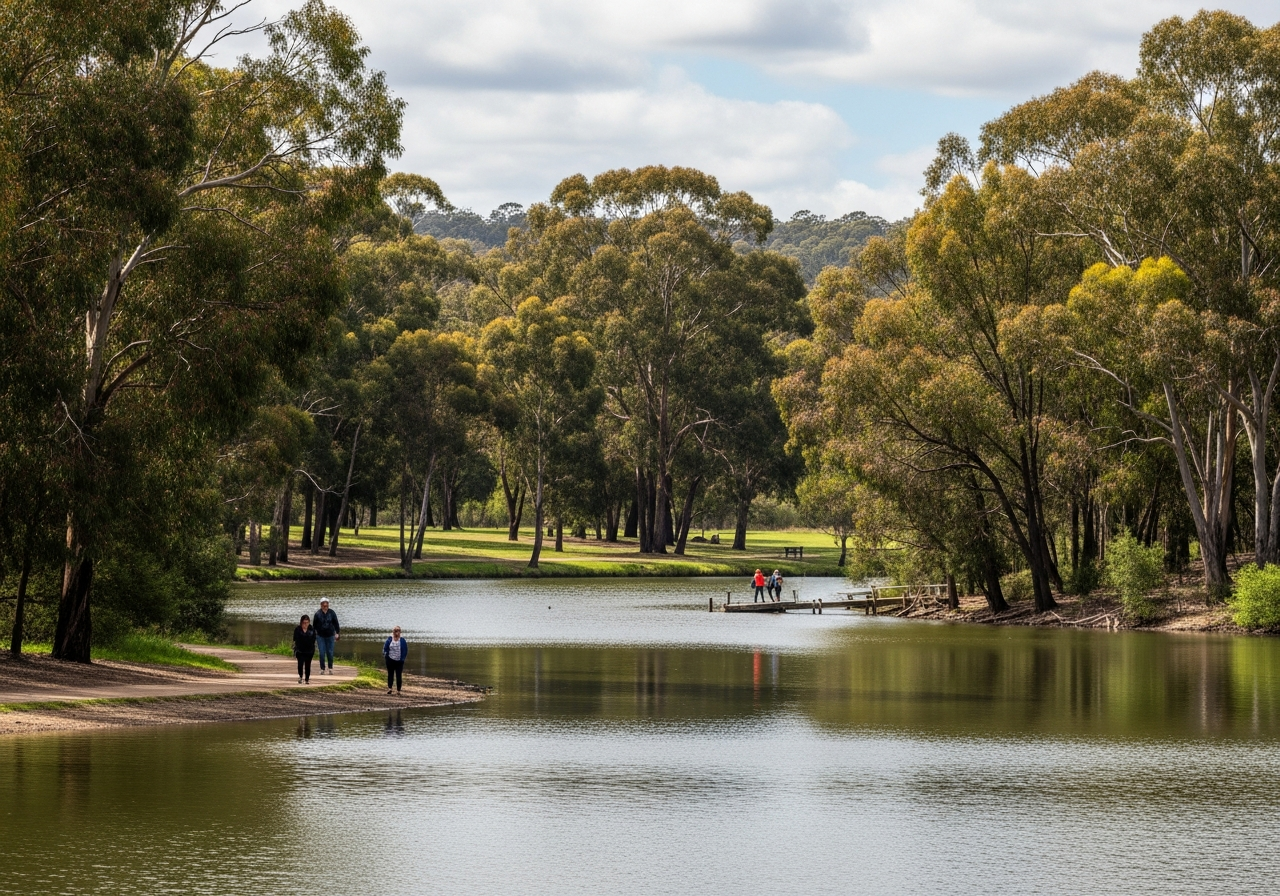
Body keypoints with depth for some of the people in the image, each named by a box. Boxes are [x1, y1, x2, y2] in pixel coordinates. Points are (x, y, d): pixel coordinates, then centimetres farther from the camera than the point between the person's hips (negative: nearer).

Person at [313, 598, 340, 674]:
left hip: (330, 636, 1)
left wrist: (337, 633, 2)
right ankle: (322, 669, 7)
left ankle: (330, 668, 19)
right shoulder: (318, 613, -4)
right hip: (320, 636, -1)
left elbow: (336, 623, 6)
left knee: (330, 652, 4)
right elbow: (314, 625, 2)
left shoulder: (332, 613, -1)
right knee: (322, 653, -3)